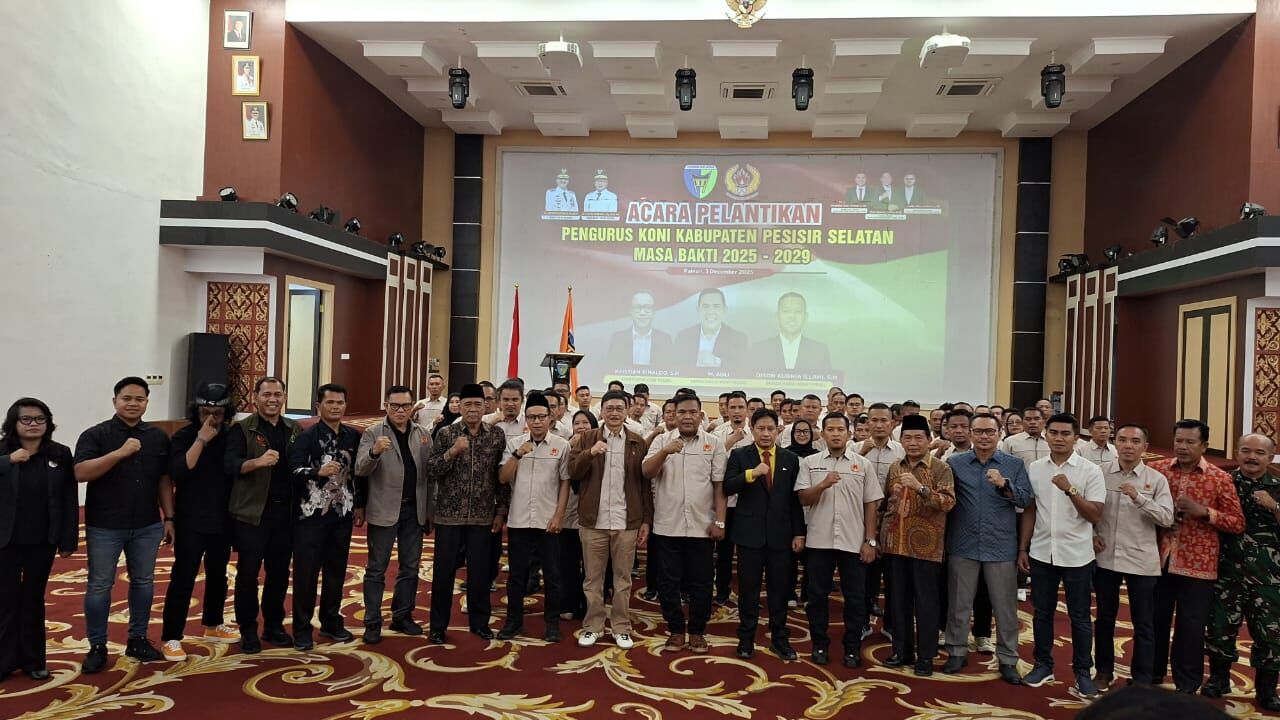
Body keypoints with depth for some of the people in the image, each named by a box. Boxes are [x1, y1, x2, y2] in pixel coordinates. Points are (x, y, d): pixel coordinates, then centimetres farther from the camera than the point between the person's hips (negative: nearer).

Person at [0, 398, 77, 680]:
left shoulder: (60, 454, -1)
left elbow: (70, 500, 0)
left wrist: (68, 540, -2)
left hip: (42, 541, 1)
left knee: (34, 599, 12)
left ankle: (32, 659, 22)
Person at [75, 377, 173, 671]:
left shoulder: (158, 437, 5)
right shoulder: (95, 435, -5)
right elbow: (81, 473, -18)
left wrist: (169, 517, 4)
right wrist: (121, 453, -27)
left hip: (147, 526, 3)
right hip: (105, 527, -3)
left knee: (143, 582, 11)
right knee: (99, 586, 6)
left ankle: (137, 639, 25)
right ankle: (97, 646, 18)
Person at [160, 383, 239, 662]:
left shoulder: (232, 436, 2)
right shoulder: (183, 437, -8)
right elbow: (177, 473, -23)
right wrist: (201, 440, -24)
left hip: (222, 521, 4)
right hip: (191, 522, -4)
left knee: (218, 576, 17)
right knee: (183, 579, -1)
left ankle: (212, 625, 33)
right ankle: (170, 637, 9)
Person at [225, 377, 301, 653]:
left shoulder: (295, 430, 9)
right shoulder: (242, 429, -4)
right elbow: (231, 466, -16)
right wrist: (258, 461, -34)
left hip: (285, 511, 4)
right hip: (252, 512, -4)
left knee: (280, 571, 11)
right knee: (248, 571, 3)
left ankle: (274, 625, 25)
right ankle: (248, 630, 17)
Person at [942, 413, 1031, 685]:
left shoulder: (1014, 465, 2)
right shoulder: (954, 463, 3)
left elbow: (1026, 500, -8)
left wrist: (1004, 485, -22)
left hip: (1001, 547, 0)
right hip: (963, 546, 1)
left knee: (1005, 607, 8)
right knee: (959, 604, 11)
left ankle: (1008, 660, 21)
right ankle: (957, 652, 25)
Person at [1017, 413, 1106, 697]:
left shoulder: (1090, 471, -7)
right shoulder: (1034, 469, 3)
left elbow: (1095, 515, -12)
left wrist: (1070, 490, -25)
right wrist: (1022, 548, 6)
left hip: (1076, 556, -3)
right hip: (1041, 553, 3)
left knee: (1079, 616, 8)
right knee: (1042, 611, 12)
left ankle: (1082, 672, 21)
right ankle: (1043, 664, 26)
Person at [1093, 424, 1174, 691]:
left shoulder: (1156, 480, -3)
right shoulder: (1100, 473, 0)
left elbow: (1167, 518, -12)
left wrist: (1139, 498, -24)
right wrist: (1092, 535, -3)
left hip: (1141, 561, -1)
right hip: (1105, 557, 2)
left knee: (1144, 624, 7)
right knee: (1104, 618, 15)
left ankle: (1142, 680, 20)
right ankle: (1104, 671, 30)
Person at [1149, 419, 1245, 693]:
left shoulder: (1220, 479, -4)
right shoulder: (1156, 470, 2)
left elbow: (1238, 523, -4)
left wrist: (1203, 511, -18)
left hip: (1197, 564, -2)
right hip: (1158, 560, 2)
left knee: (1191, 626, 6)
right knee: (1155, 619, 14)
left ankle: (1187, 687, 21)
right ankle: (1151, 674, 32)